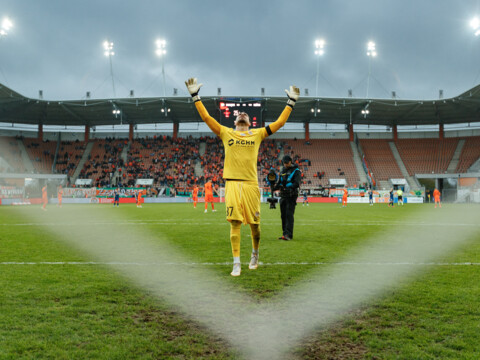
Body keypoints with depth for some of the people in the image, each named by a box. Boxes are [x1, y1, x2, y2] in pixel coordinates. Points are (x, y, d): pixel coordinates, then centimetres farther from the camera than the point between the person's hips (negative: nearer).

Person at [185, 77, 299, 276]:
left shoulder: (257, 134, 13)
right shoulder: (226, 133, 13)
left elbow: (279, 122, 15)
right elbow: (206, 117, 11)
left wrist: (291, 102, 16)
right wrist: (195, 97, 8)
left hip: (251, 184, 1)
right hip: (232, 183, -1)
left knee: (254, 223, 6)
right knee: (235, 223, -5)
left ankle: (255, 254, 30)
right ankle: (236, 263, 0)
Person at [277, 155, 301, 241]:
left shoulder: (296, 171, -2)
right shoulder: (282, 171, 18)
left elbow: (297, 183, -15)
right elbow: (279, 183, 21)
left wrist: (290, 187, -33)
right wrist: (277, 186, -2)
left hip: (291, 196, -7)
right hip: (283, 196, 7)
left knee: (289, 215, -15)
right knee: (283, 215, 7)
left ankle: (288, 234, -20)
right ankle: (285, 234, 14)